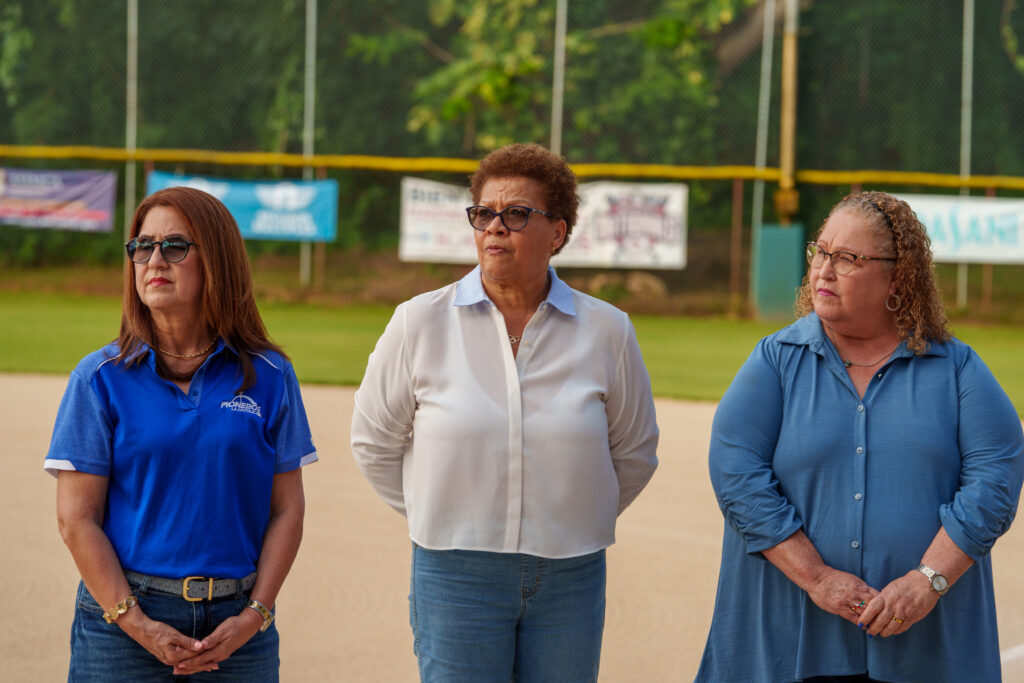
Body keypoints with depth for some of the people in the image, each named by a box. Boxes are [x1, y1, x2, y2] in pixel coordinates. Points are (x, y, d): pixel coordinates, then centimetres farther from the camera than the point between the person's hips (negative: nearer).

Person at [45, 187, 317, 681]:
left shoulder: (268, 376, 4)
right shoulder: (100, 378, 1)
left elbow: (287, 510, 4)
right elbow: (76, 518, -3)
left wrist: (254, 616, -7)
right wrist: (137, 624, -11)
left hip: (237, 622, 1)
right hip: (122, 617, -1)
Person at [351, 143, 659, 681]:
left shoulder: (606, 331, 1)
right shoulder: (421, 323, -1)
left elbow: (634, 453, 14)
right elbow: (375, 442, 9)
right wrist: (442, 517, 9)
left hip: (569, 577, 1)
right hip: (456, 576, -1)